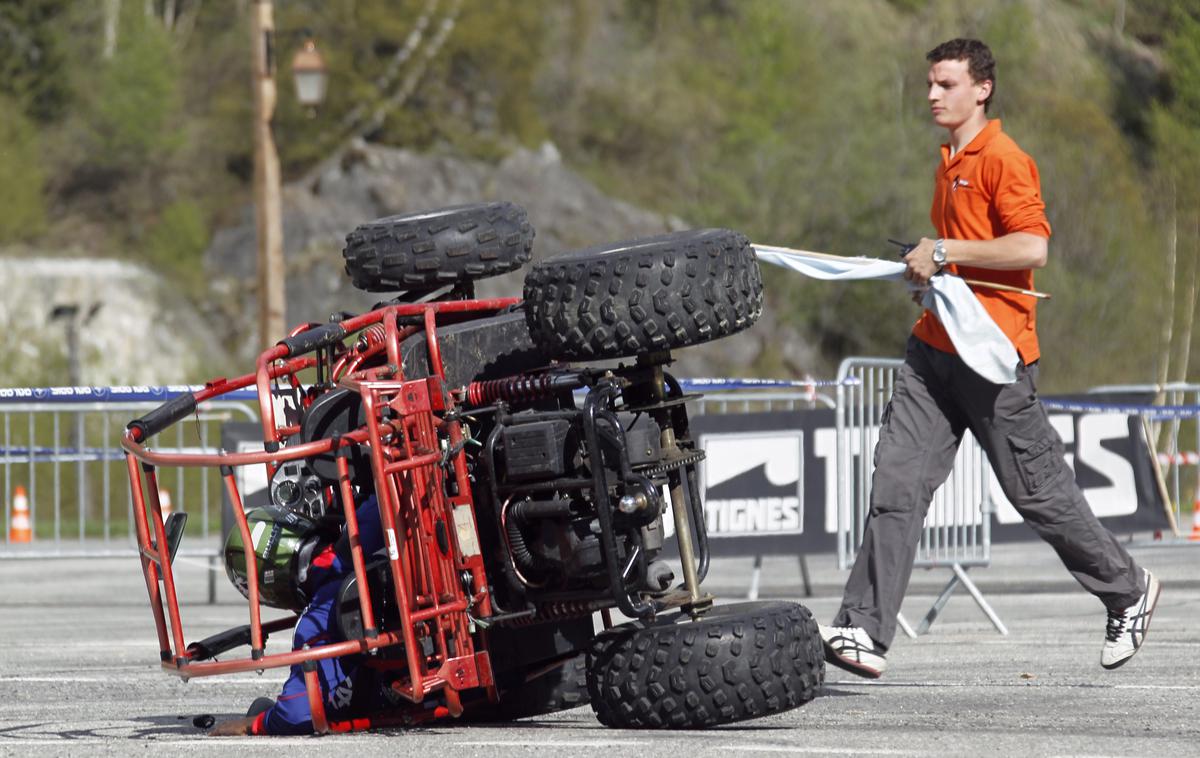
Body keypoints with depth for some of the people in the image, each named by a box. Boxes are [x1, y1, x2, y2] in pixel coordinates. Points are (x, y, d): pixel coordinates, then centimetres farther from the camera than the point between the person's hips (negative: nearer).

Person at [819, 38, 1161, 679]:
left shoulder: (1003, 160, -11)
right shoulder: (949, 165, 17)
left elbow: (1032, 246, -22)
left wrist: (945, 252, -19)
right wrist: (929, 273, 14)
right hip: (934, 349, 8)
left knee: (1036, 490, 2)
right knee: (896, 482, -5)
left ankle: (1127, 591, 23)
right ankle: (864, 632, -11)